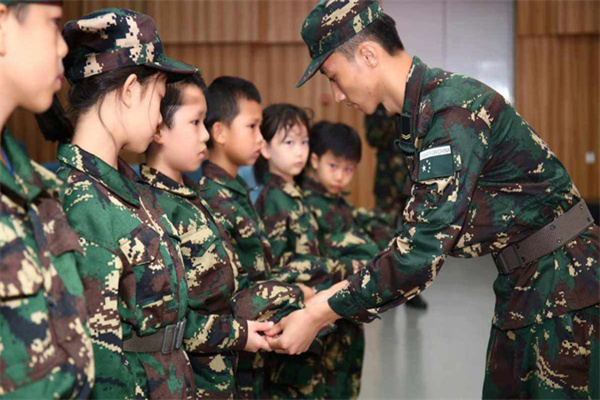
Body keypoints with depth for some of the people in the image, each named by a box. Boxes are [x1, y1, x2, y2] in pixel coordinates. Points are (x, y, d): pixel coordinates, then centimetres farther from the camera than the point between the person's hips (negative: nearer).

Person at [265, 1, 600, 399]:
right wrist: (337, 296, 3)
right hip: (521, 281, 9)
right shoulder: (419, 115, 7)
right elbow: (421, 230, 11)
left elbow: (423, 249, -28)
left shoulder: (455, 109, -23)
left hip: (565, 275, -9)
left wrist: (319, 316, -22)